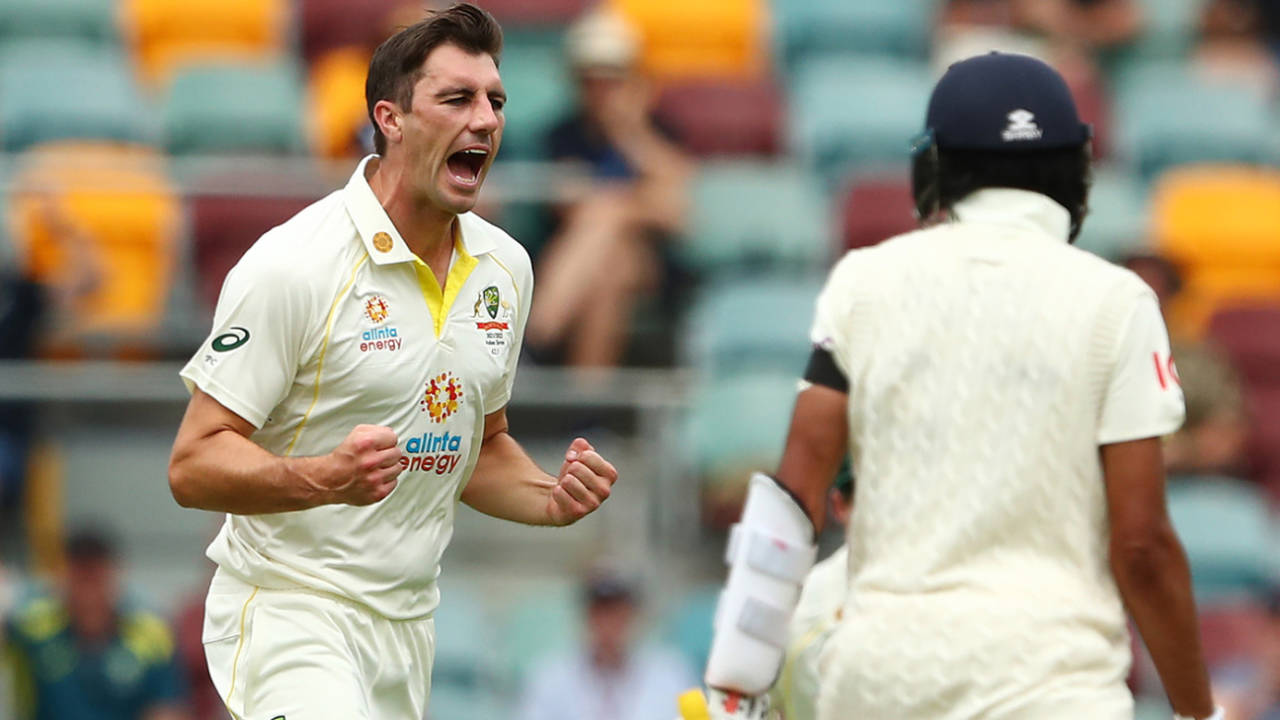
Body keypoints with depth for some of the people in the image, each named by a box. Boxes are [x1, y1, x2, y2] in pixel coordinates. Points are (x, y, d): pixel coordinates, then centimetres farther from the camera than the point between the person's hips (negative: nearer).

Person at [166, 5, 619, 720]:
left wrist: (552, 499, 1)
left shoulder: (504, 268, 9)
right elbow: (194, 464, -14)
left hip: (408, 625, 7)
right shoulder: (291, 265, -14)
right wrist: (328, 478, -31)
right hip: (289, 608, -7)